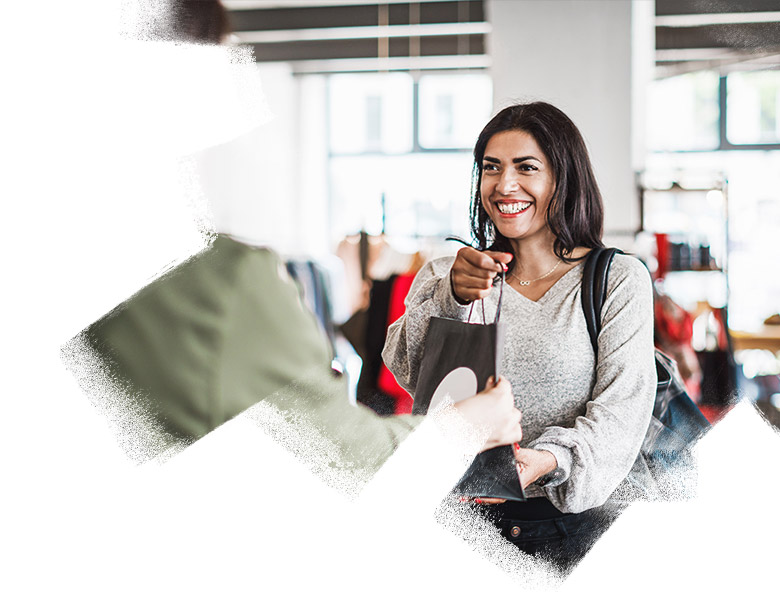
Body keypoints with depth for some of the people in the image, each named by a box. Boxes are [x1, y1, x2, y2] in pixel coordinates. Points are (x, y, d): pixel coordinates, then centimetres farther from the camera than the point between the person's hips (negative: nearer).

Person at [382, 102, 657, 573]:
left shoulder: (618, 280, 4)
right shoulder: (446, 277, 15)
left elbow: (622, 409, -6)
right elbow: (410, 374, -2)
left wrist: (546, 460, -25)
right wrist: (450, 299, -21)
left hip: (578, 520, -3)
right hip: (467, 517, 3)